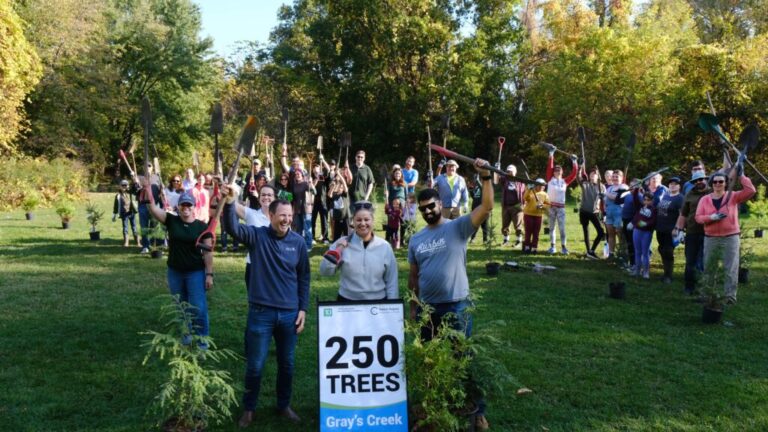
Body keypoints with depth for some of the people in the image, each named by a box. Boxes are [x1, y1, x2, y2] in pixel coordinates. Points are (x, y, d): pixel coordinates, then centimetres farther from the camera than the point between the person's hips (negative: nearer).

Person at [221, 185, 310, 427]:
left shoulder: (298, 242, -1)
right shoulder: (257, 236, -7)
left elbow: (304, 278, 7)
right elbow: (232, 228, -26)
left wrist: (303, 308, 3)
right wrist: (229, 204, -44)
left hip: (289, 314, 2)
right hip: (261, 313, -2)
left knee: (287, 364, 16)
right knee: (255, 365, 9)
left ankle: (284, 405, 36)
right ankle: (248, 408, 30)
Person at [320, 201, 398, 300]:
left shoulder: (384, 246, -1)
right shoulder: (342, 244, -3)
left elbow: (391, 281, 3)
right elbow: (325, 272, -5)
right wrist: (336, 251, -16)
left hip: (378, 302, 1)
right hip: (347, 301, 0)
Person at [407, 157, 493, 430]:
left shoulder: (458, 228, -8)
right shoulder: (416, 240, 7)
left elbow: (487, 207, -21)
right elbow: (413, 276, 12)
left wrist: (485, 177, -31)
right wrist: (413, 307, 11)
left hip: (456, 307, -4)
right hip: (427, 308, 5)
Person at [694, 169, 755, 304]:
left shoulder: (733, 196, 0)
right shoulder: (705, 199, 4)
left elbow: (751, 191, -15)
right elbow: (698, 217, -2)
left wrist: (741, 175, -18)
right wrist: (712, 217, -21)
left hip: (730, 238, -2)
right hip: (710, 238, 3)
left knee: (730, 268, -3)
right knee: (708, 268, 11)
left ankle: (730, 296, 2)